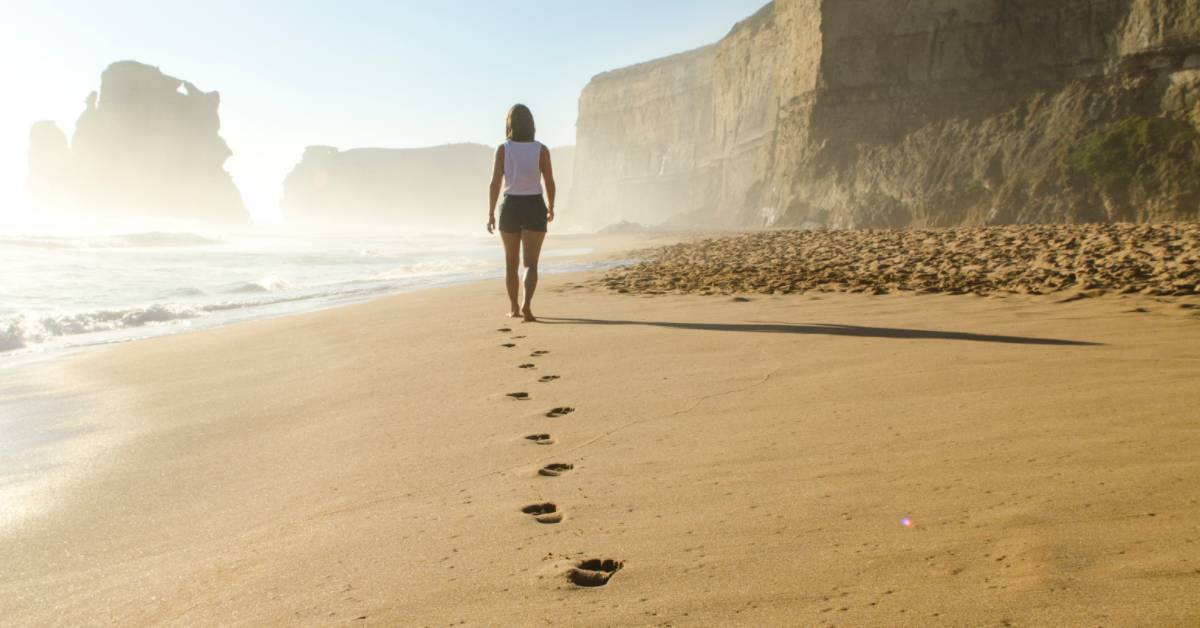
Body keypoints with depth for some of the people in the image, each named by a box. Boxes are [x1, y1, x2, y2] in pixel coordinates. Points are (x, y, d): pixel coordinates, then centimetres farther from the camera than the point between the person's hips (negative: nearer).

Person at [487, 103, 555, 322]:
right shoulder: (541, 150, -4)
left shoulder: (503, 150, -5)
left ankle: (514, 308, 24)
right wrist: (551, 207, 15)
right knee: (531, 263, -4)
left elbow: (495, 183, -8)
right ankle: (526, 305, -25)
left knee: (511, 262, 16)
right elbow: (549, 183, -1)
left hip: (510, 208, 1)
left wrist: (490, 214, -1)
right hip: (534, 208, -1)